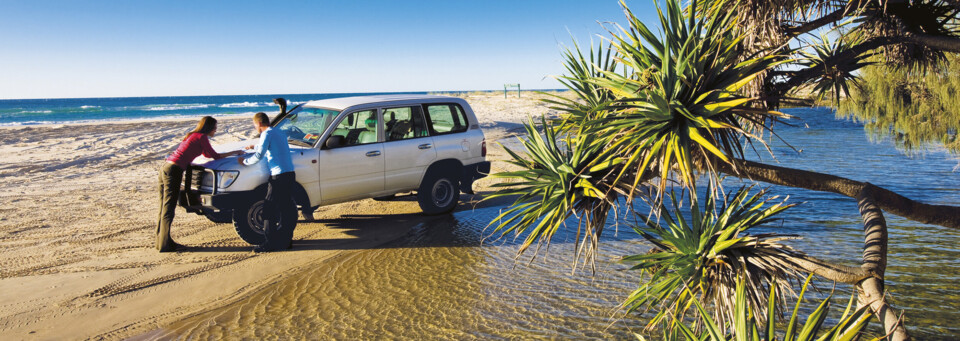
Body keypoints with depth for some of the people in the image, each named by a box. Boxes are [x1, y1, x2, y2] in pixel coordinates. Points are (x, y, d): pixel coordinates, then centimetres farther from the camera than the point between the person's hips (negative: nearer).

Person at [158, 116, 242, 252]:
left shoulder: (193, 135, 22)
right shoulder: (202, 137, -5)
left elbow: (207, 154, 32)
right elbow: (216, 156, -2)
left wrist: (232, 153, 32)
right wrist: (233, 153, 11)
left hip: (165, 168, 9)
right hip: (174, 171, -9)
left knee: (164, 207, 14)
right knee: (168, 209, -5)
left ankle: (161, 241, 21)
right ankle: (165, 245, 0)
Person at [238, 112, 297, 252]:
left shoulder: (267, 134, -7)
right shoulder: (280, 133, 19)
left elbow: (259, 156, -14)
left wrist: (245, 161, 1)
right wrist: (255, 147, 51)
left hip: (278, 176, -9)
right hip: (290, 174, 9)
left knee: (269, 210, -3)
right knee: (287, 209, 13)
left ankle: (270, 243, -3)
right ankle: (285, 239, 19)